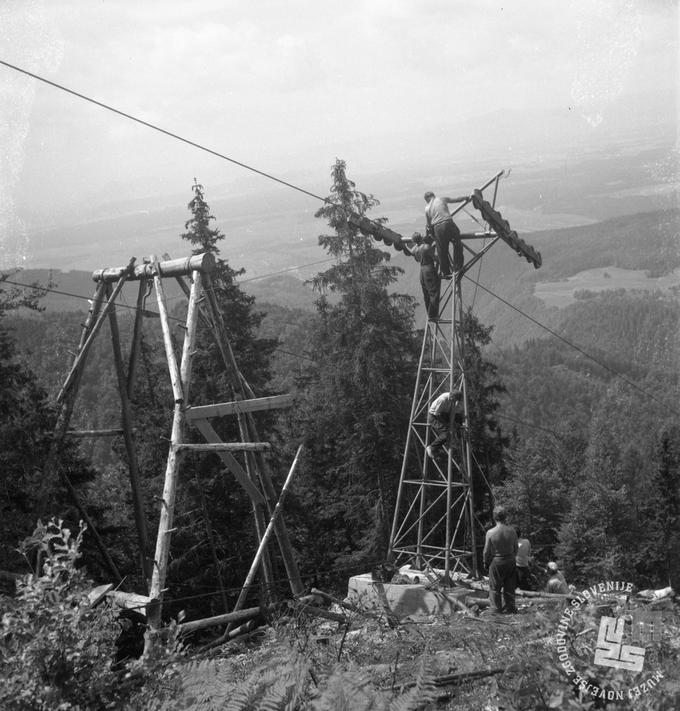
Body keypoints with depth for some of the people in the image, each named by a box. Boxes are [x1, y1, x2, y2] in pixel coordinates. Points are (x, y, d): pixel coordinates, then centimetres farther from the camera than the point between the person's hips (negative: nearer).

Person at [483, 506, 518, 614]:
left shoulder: (490, 533, -18)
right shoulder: (511, 530, -9)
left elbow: (487, 551, -9)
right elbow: (515, 548, 3)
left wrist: (486, 563, 7)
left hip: (496, 562, -3)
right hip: (510, 561, 3)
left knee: (494, 587, 10)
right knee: (509, 587, 15)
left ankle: (496, 609, 15)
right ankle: (509, 608, 22)